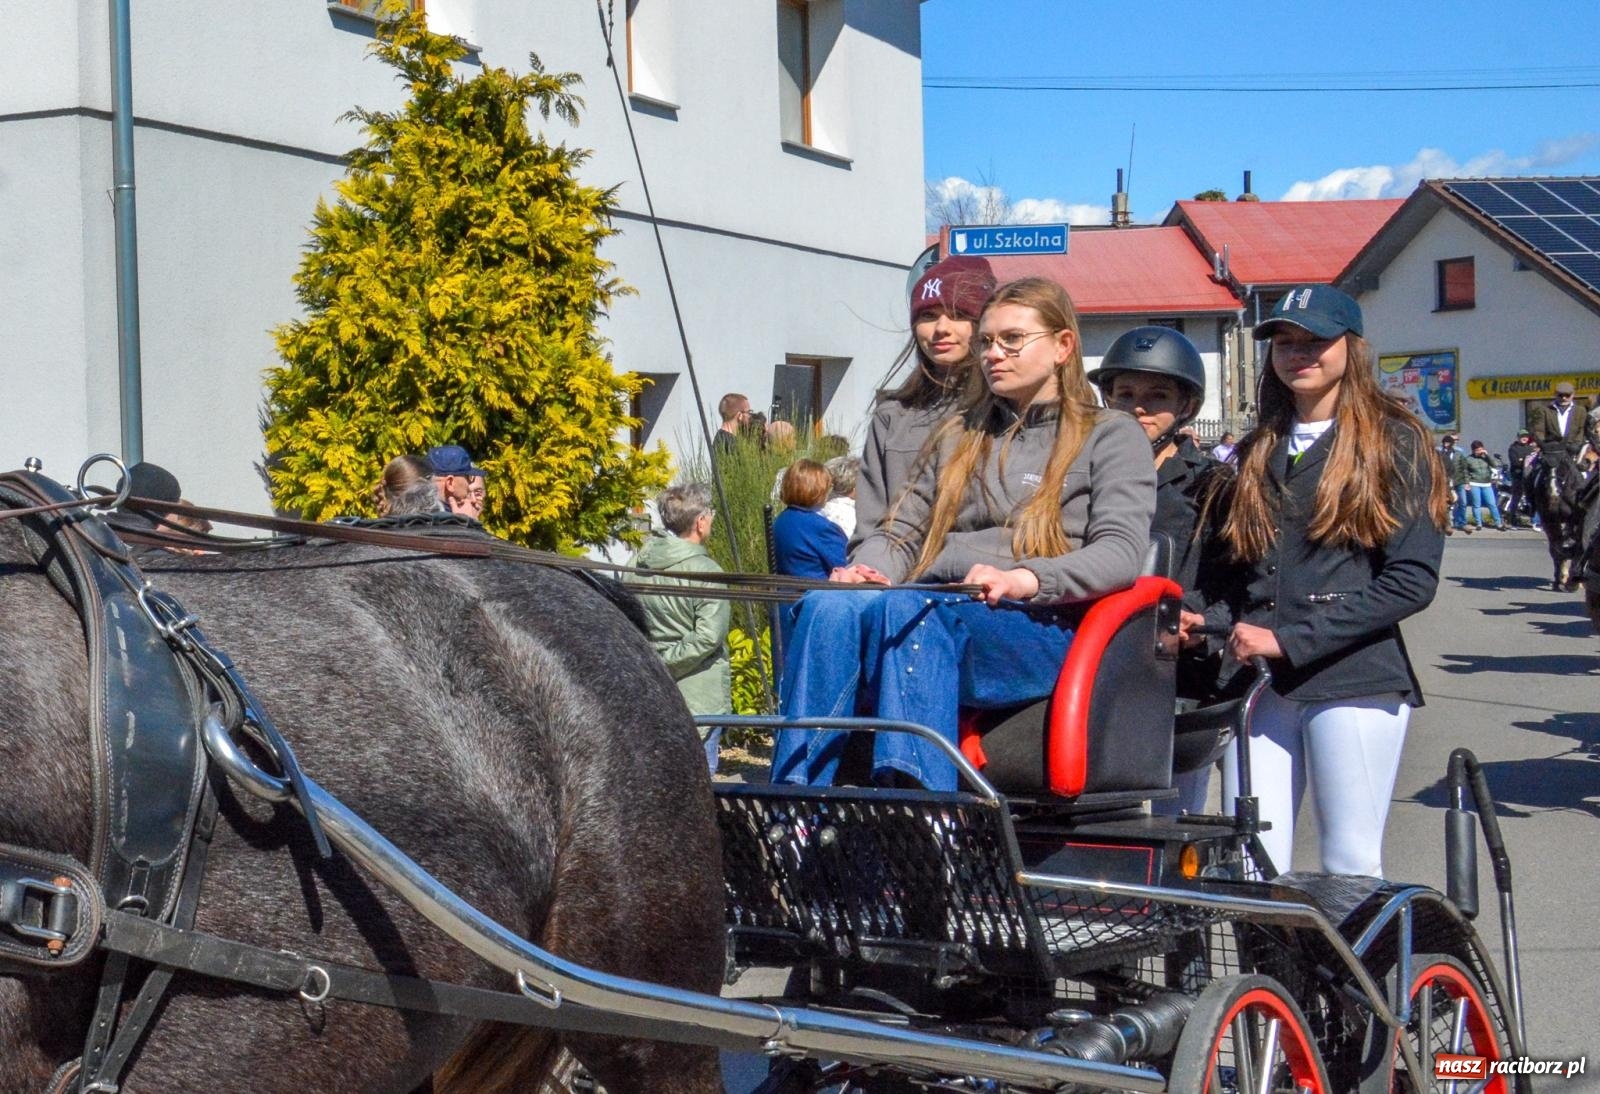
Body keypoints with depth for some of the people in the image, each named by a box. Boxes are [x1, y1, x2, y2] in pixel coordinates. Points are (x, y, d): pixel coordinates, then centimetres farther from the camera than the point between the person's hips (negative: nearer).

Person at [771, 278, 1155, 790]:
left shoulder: (1111, 436, 14)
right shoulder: (959, 435, 31)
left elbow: (1121, 553, -3)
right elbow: (903, 530, 23)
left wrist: (1024, 579, -21)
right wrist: (868, 569, -2)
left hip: (1039, 628, -4)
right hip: (928, 612, 5)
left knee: (902, 610, -37)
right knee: (828, 607, -30)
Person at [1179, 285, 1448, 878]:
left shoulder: (1394, 443, 1)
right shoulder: (1257, 451, 18)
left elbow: (1411, 580, -9)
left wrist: (1290, 640, -13)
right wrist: (1206, 618, 1)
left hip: (1355, 680, -5)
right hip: (1260, 684, 5)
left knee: (1350, 869, 0)